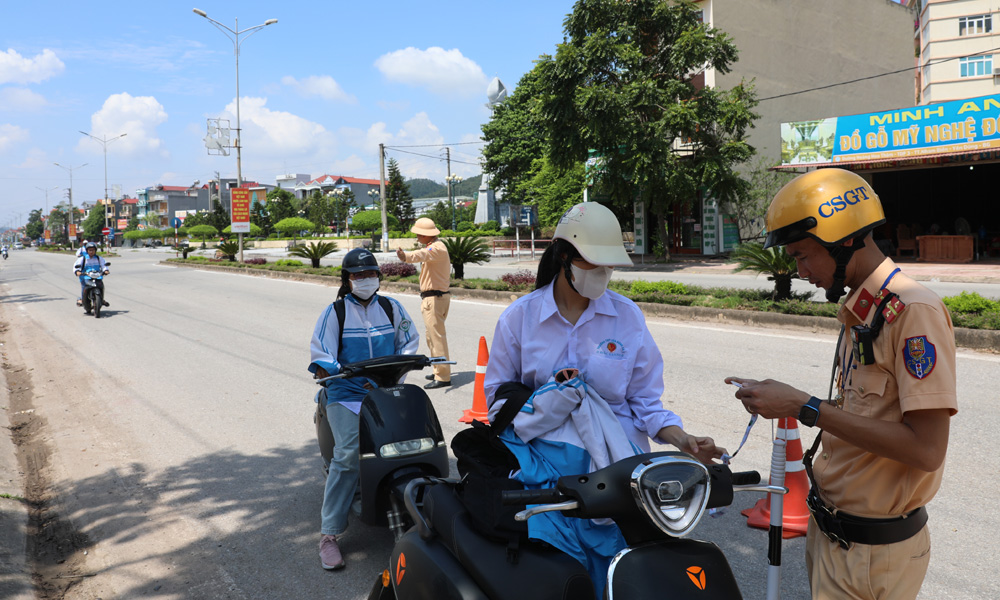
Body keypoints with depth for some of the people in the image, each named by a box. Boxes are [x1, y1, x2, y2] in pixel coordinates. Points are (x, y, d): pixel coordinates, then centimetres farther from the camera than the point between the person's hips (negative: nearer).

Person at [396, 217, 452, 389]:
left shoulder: (436, 248, -17)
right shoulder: (436, 246, 19)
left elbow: (423, 254, -39)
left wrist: (406, 257, -57)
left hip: (434, 298, -11)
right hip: (431, 298, 11)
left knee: (437, 337, -10)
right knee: (432, 337, 18)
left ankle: (443, 377, -8)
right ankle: (439, 371, 28)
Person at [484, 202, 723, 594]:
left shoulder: (627, 316, 5)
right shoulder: (520, 316, 3)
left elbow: (644, 401, 7)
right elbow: (497, 395, 7)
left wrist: (684, 441, -8)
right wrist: (544, 397, -10)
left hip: (614, 465, 1)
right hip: (543, 465, 0)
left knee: (613, 580, -2)